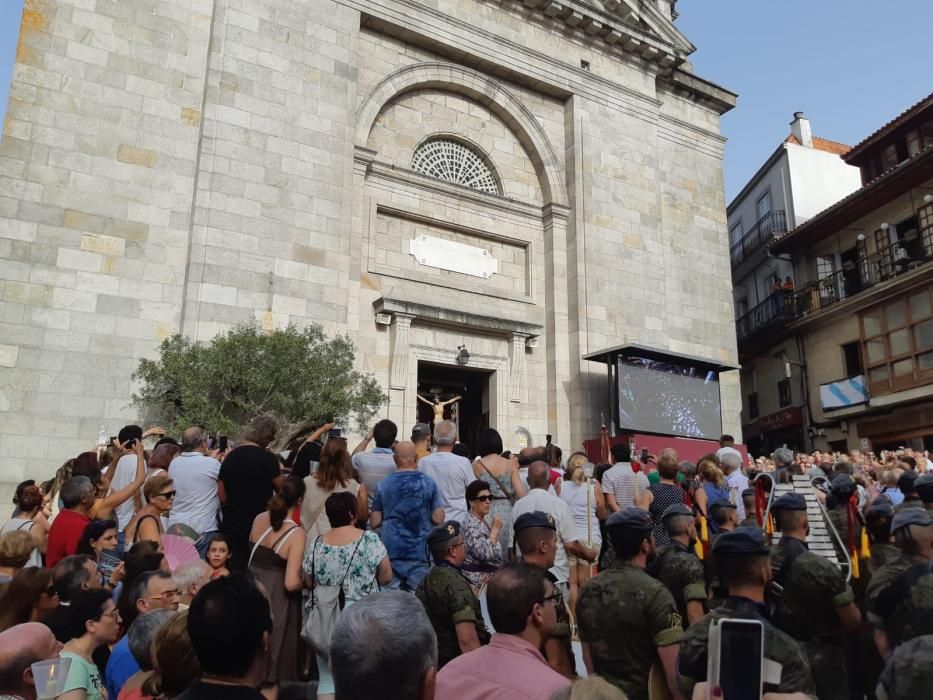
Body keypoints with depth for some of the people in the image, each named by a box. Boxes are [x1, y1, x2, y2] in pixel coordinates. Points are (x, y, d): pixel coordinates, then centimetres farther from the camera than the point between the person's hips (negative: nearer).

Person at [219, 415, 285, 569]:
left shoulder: (230, 456, 3)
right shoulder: (267, 458, -13)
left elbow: (222, 496, 5)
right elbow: (282, 488, -5)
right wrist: (279, 472, 10)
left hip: (232, 526, 5)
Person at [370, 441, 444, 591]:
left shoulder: (383, 484, 1)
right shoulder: (428, 483, -2)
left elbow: (374, 522, 3)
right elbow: (438, 519, -4)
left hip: (390, 551, 1)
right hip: (420, 551, -1)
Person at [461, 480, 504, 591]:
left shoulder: (485, 520, 9)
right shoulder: (471, 526, -18)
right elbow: (485, 553, -30)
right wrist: (495, 529, -24)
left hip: (492, 572, 9)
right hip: (480, 577, -9)